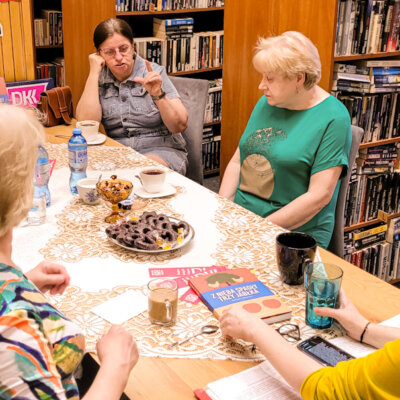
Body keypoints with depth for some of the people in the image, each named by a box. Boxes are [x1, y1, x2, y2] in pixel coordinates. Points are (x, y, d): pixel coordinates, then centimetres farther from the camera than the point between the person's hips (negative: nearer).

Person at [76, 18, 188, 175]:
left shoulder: (154, 73, -3)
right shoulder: (99, 79, 5)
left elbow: (180, 126, -8)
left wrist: (158, 95, -25)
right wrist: (94, 72, -9)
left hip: (160, 151, -2)